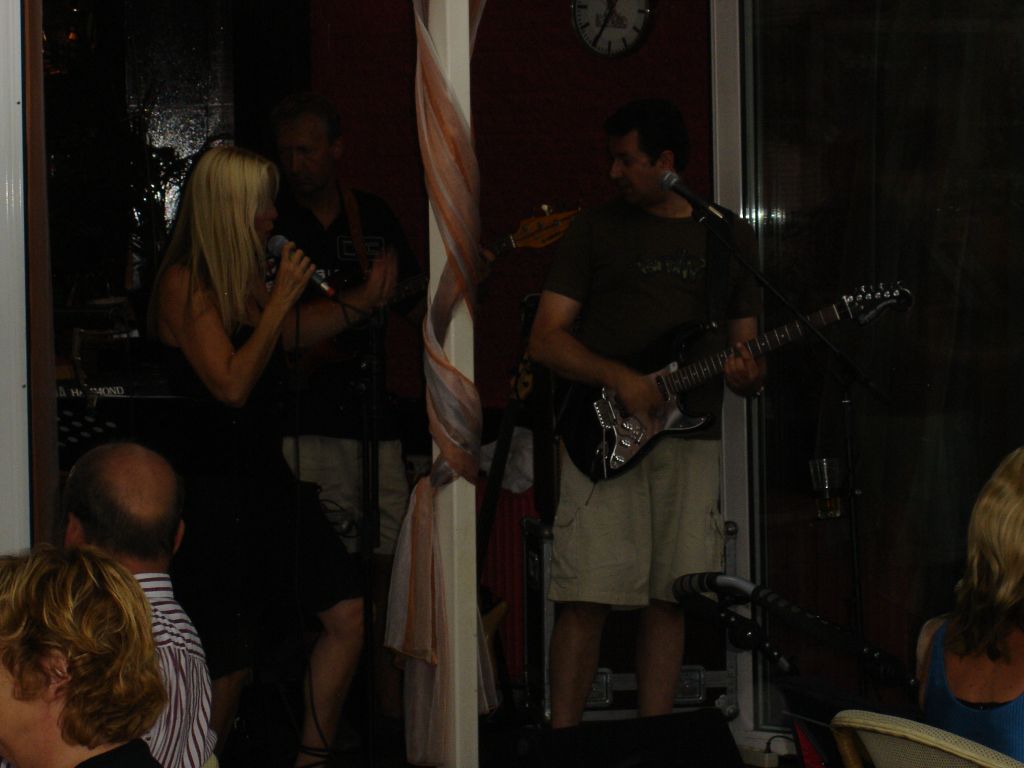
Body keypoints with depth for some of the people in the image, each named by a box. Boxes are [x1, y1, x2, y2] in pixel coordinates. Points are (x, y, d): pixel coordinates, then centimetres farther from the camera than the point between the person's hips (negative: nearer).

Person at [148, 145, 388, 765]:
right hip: (210, 487, -9)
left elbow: (291, 334, 27)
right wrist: (281, 298, -19)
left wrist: (363, 301, 14)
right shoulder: (184, 283, -16)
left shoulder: (247, 274, 9)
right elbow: (232, 384, -23)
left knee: (346, 610, 4)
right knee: (231, 661, -4)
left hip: (264, 475, 9)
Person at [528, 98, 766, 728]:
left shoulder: (732, 238, 13)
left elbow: (744, 348, 15)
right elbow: (546, 340, 2)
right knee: (590, 595, -10)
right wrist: (620, 380, -13)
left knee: (669, 598, 3)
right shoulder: (597, 229, 7)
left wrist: (748, 376, -10)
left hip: (692, 441, 2)